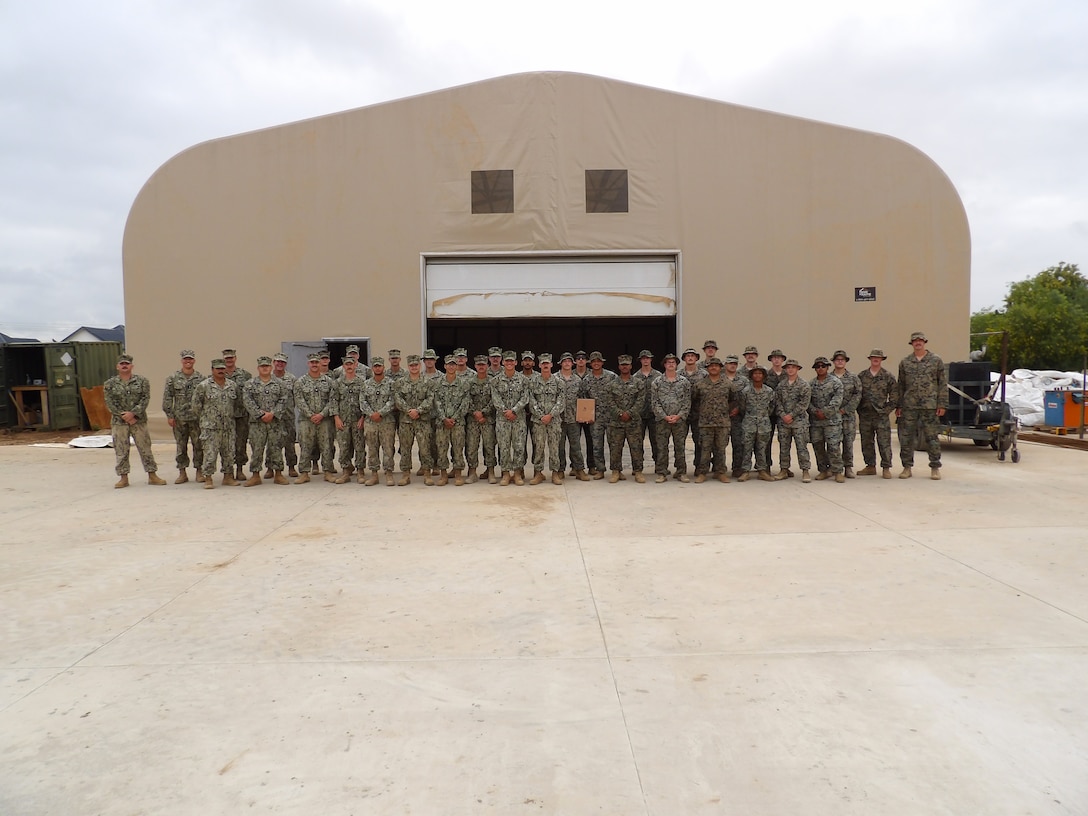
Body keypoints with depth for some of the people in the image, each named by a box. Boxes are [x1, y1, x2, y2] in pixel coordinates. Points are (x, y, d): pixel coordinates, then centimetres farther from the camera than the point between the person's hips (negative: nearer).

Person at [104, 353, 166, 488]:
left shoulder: (142, 380, 2)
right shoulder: (110, 384, 4)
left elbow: (145, 399, -5)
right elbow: (110, 404, -1)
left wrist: (133, 413, -16)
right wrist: (124, 416, -11)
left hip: (139, 421, -1)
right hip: (119, 422, 1)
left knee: (145, 448, 2)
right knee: (121, 451, 4)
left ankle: (152, 476, 9)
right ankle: (123, 478, 12)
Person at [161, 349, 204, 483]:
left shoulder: (201, 378, 3)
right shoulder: (173, 378, 3)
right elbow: (167, 398, 3)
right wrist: (169, 415, -2)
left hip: (197, 418, -1)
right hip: (179, 418, 1)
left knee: (198, 445, 3)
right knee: (181, 446, 6)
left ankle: (199, 471, 13)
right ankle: (182, 473, 14)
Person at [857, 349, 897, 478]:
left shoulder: (888, 376, 2)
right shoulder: (861, 376, 8)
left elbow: (894, 396, 3)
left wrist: (887, 409, -5)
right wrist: (859, 410, 4)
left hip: (881, 415, -3)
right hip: (865, 416, 3)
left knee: (884, 443, -4)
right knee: (866, 443, 9)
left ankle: (886, 468, 3)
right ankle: (870, 467, 20)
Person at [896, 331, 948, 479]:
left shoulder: (936, 360, 4)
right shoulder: (905, 362, 10)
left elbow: (943, 384, 2)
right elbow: (901, 385, 12)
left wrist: (942, 405, -4)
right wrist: (898, 405, 6)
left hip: (930, 406, -2)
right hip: (909, 406, 2)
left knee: (932, 438, 1)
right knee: (906, 437, 3)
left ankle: (935, 468, 11)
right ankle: (907, 467, 12)